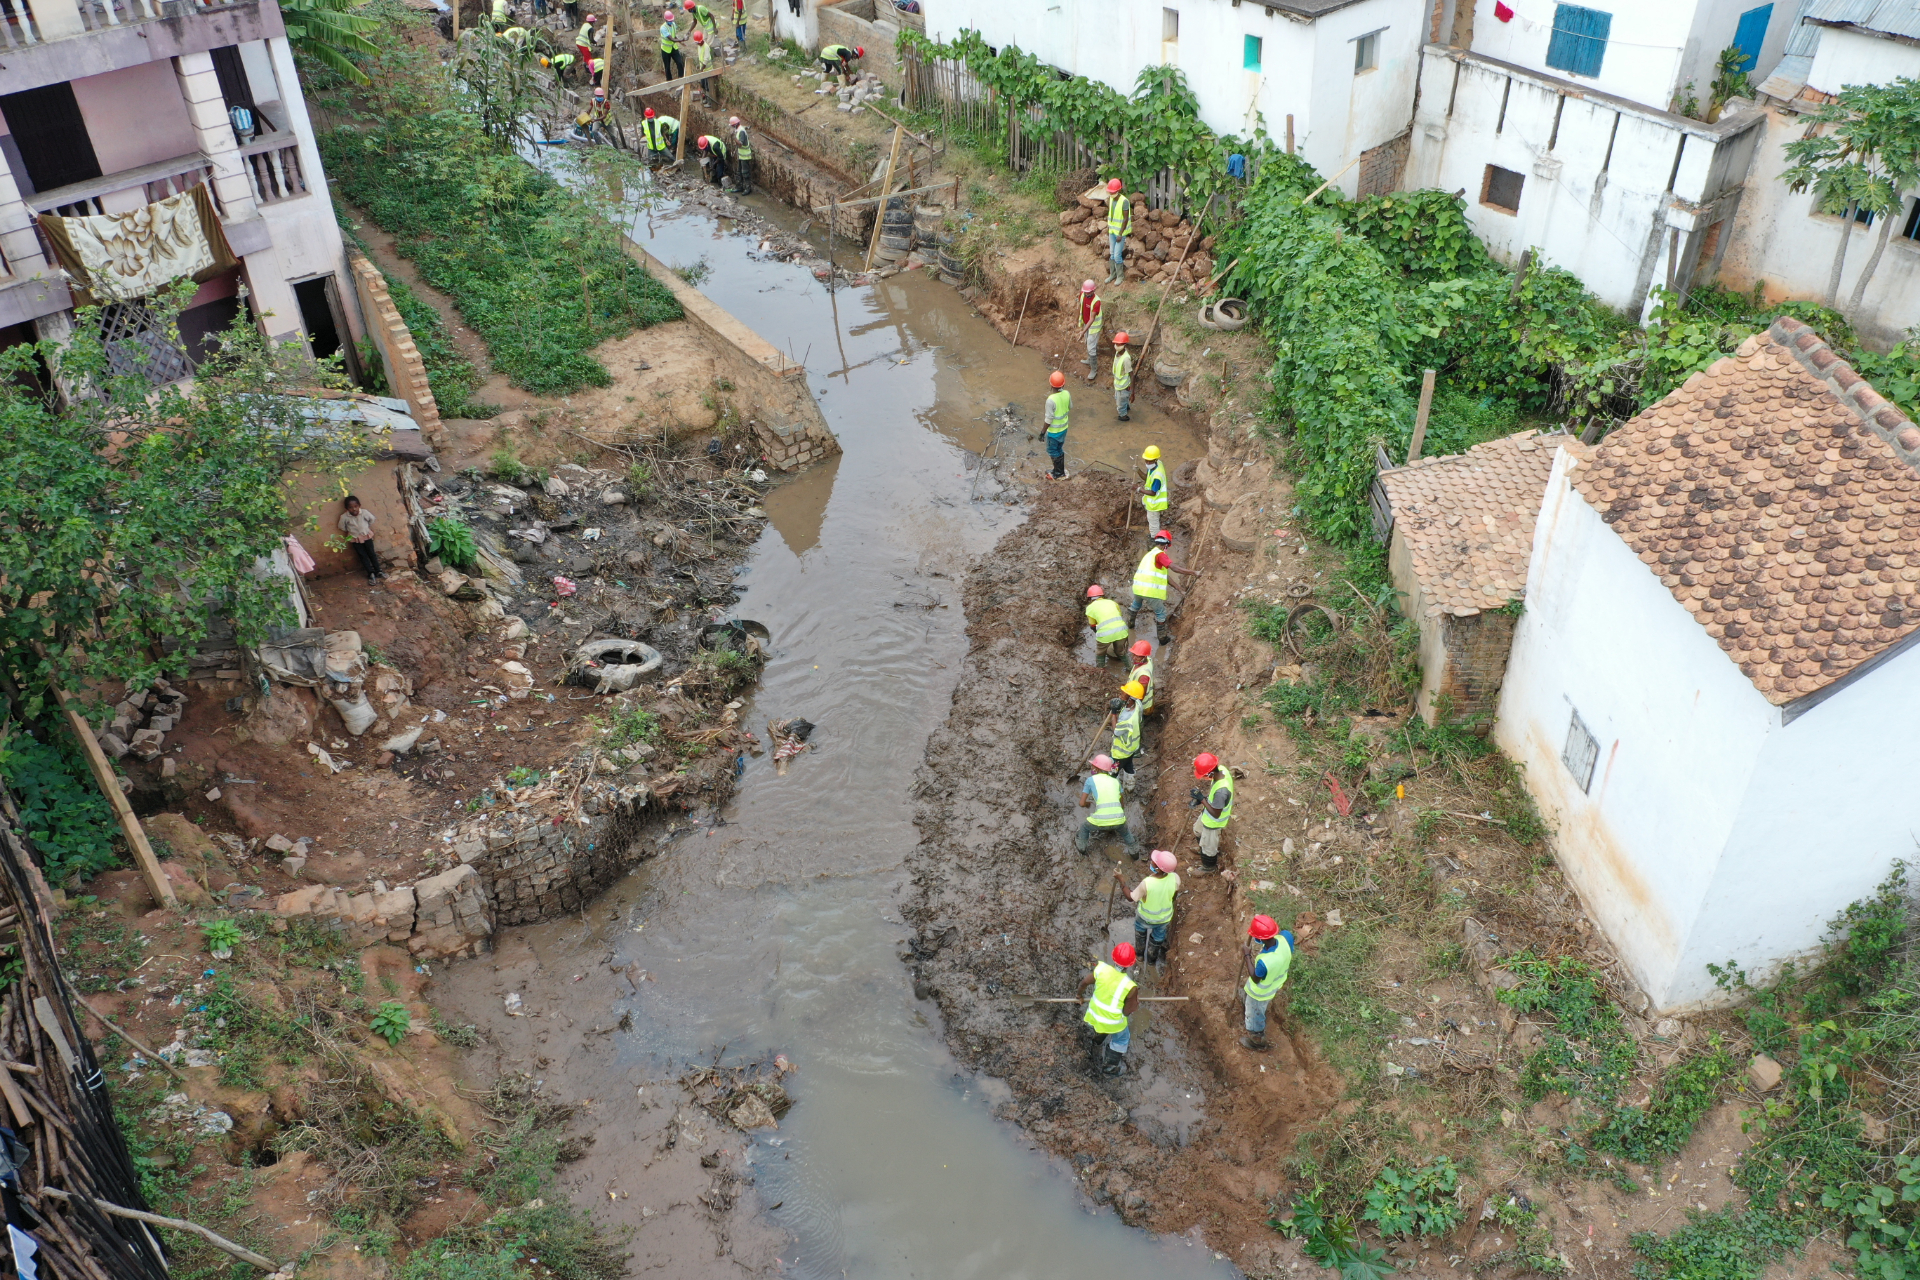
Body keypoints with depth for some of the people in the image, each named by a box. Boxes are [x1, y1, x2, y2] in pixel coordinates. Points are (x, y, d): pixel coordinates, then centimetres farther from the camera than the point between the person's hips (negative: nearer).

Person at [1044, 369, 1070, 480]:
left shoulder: (1051, 400, -32)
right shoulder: (1067, 394, -13)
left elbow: (1049, 419, -24)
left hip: (1054, 431, -6)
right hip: (1064, 428, 6)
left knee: (1053, 451, 15)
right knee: (1059, 449, 25)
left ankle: (1059, 474, 26)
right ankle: (1060, 470, 39)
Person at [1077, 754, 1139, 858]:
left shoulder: (1091, 780, 6)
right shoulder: (1115, 781, 17)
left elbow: (1082, 803, 7)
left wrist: (1087, 804, 30)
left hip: (1100, 821, -3)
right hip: (1119, 819, 3)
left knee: (1084, 827, 33)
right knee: (1125, 832, 40)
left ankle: (1081, 847, 54)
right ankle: (1134, 852, 56)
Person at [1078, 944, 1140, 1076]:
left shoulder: (1101, 968, -24)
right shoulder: (1131, 987, -33)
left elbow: (1084, 982, -7)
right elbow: (1126, 1012, -19)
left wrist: (1080, 994, 15)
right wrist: (1135, 1003, 1)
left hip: (1094, 1014, 3)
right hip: (1113, 1023, -3)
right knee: (1121, 1039, 30)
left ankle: (1098, 1041, 69)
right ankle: (1110, 1067, 48)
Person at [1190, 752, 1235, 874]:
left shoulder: (1221, 790, -46)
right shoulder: (1222, 769, -20)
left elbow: (1215, 813, -31)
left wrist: (1202, 799, -27)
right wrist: (1203, 798, -9)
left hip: (1213, 822, -9)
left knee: (1208, 844, 19)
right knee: (1198, 830, 35)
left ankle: (1209, 866, 48)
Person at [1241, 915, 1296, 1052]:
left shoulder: (1264, 962, -49)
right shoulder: (1286, 937, -34)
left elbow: (1255, 978, -25)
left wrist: (1247, 955, -21)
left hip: (1260, 992, -6)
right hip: (1276, 981, 6)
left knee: (1254, 1016, 26)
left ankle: (1257, 1043, 53)